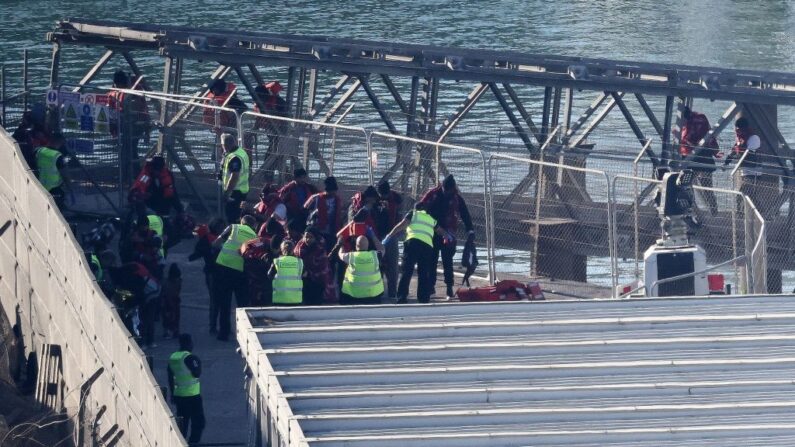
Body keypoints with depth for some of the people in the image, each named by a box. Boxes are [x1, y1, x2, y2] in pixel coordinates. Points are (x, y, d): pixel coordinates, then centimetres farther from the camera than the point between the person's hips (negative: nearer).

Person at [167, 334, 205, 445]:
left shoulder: (172, 358, 6)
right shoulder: (190, 358, -16)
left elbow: (170, 378, 11)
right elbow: (197, 373, -19)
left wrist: (172, 394, 20)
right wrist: (198, 363, 0)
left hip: (178, 395, 7)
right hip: (192, 395, -7)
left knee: (182, 423, 14)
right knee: (198, 422, 1)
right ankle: (193, 443, -6)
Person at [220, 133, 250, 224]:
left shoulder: (234, 158, -23)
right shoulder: (242, 152, 8)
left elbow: (234, 177, -27)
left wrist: (227, 193, -24)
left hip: (235, 192, -10)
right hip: (243, 189, 10)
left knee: (232, 218, -6)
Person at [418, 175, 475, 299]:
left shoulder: (457, 199, -1)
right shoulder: (433, 194, -1)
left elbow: (465, 215, 0)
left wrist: (470, 230, -9)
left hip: (448, 234, -1)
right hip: (432, 233, 1)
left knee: (447, 261, -3)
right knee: (431, 260, 6)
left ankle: (449, 288, 0)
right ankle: (431, 285, 14)